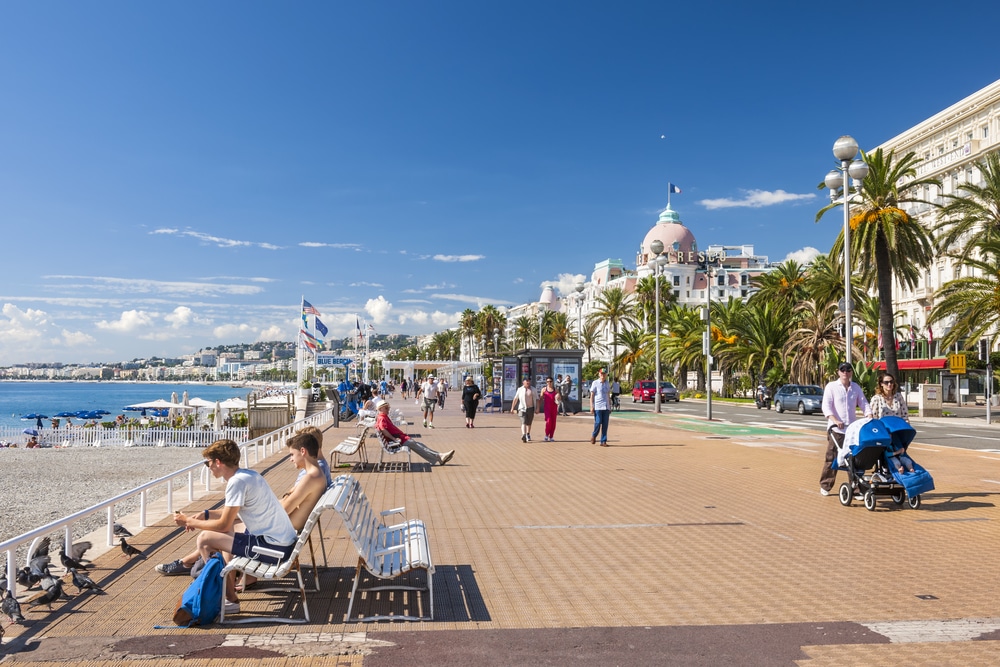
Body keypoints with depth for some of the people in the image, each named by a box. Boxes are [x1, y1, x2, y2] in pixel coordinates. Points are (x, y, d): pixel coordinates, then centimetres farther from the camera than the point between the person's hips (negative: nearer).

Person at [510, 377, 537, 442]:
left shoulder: (533, 390, 4)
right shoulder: (520, 389, 2)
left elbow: (537, 399, 3)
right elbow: (515, 399, 7)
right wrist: (512, 408, 6)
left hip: (531, 408, 2)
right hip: (522, 408, -2)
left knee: (529, 423, 14)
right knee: (523, 422, -17)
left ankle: (528, 435, 34)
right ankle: (523, 435, -34)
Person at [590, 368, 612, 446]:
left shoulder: (607, 383, 14)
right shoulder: (595, 383, 0)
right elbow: (592, 395, -1)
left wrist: (610, 407, 15)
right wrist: (591, 407, -8)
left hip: (606, 407, 4)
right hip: (598, 407, -4)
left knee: (605, 424, 2)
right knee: (598, 423, -8)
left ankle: (603, 441, 7)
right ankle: (593, 436, 17)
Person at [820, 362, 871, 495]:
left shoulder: (856, 387, 12)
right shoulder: (831, 386, -1)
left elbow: (864, 404, 8)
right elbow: (826, 406, -10)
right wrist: (835, 420, -25)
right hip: (836, 429, -4)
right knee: (832, 458, 0)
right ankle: (825, 486, 11)